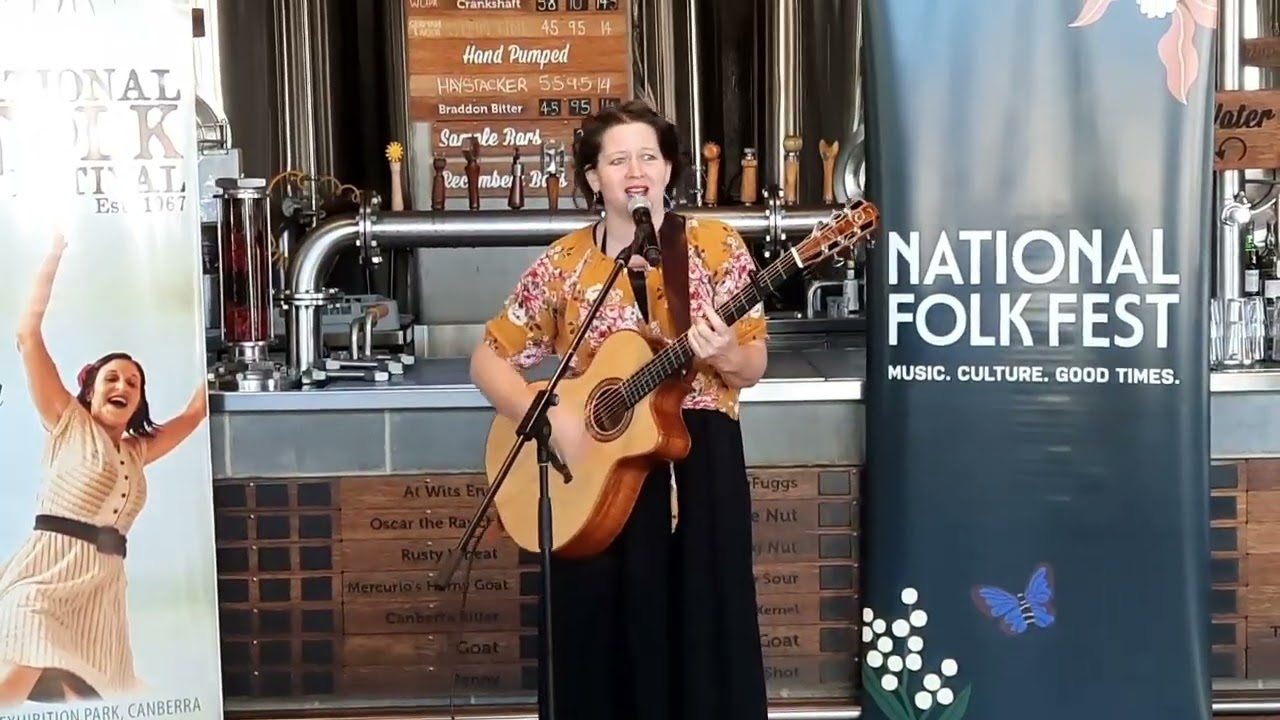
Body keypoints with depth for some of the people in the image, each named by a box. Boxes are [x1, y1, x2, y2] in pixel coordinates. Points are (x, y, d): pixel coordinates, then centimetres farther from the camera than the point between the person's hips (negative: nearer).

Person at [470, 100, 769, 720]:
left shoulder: (716, 246, -1)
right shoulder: (563, 264, -1)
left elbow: (754, 368, 2)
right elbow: (488, 360, 2)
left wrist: (723, 355, -21)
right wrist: (551, 418, -14)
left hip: (698, 467, 0)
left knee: (704, 633, 2)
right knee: (607, 637, 4)